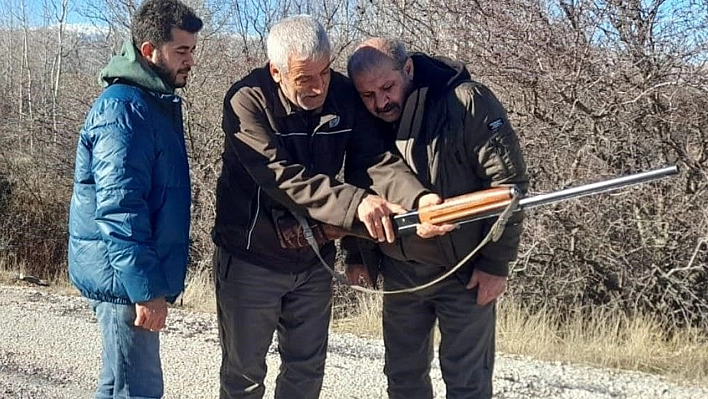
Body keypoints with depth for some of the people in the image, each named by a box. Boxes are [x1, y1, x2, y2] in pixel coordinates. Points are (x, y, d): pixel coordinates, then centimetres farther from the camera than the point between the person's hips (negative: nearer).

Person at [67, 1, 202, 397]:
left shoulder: (157, 103, 14)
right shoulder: (123, 109, -18)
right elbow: (118, 206, -24)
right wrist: (146, 288, -24)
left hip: (131, 275, 10)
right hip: (124, 278, -10)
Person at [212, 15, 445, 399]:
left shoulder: (345, 97, -8)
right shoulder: (247, 102, -23)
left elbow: (376, 159, -15)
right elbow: (281, 178, -33)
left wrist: (418, 198, -36)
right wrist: (356, 203, -44)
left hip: (315, 260, 4)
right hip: (251, 260, -4)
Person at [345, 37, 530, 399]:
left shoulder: (467, 104, -18)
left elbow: (507, 182, -17)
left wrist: (496, 263, -16)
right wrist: (356, 254, 12)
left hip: (464, 271, -5)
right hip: (399, 272, 5)